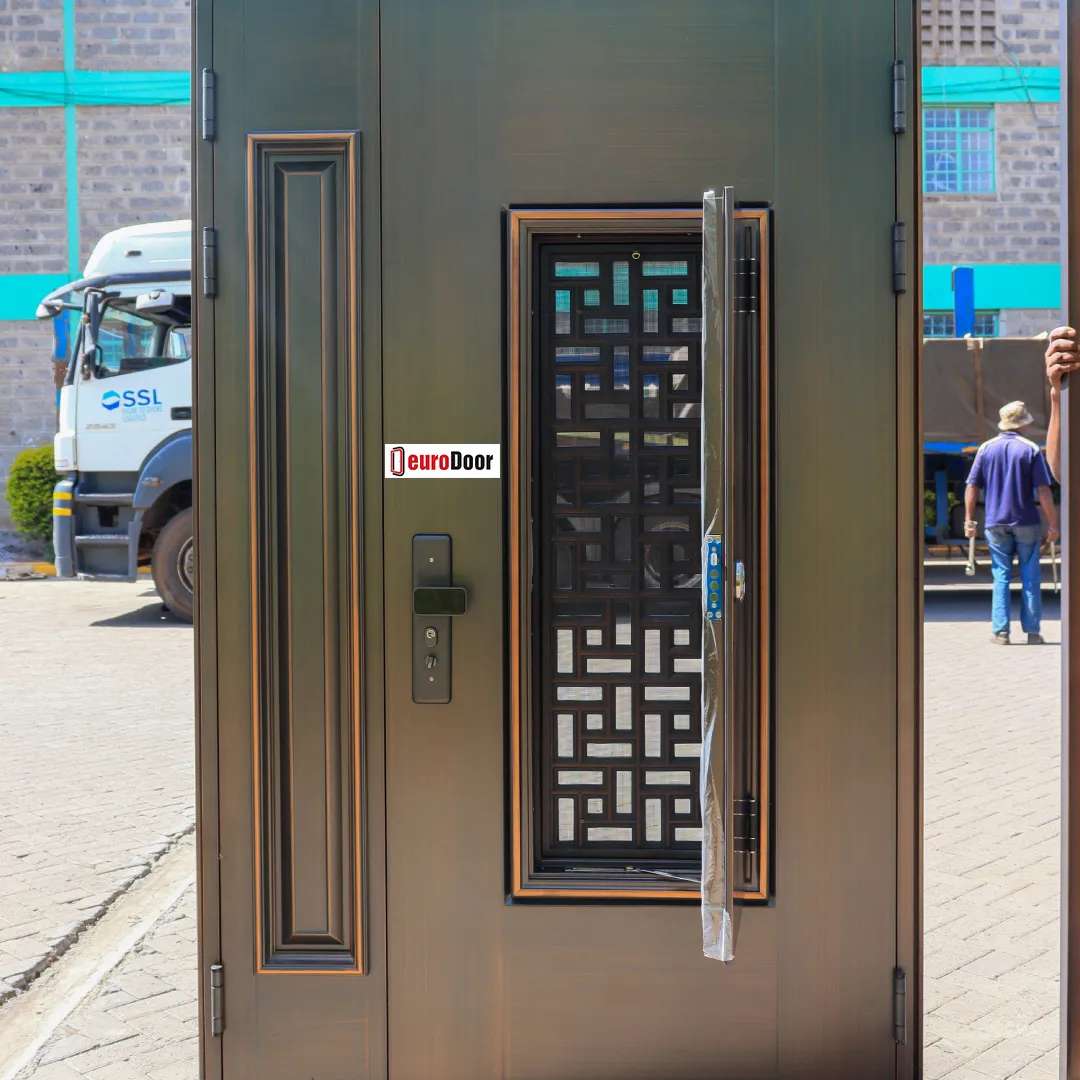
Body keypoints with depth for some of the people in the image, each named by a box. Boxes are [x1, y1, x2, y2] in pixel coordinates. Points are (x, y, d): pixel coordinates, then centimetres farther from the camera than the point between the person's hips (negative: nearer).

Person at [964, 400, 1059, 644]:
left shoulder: (986, 448, 5)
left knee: (1001, 576, 6)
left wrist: (969, 519, 8)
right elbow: (1043, 491, -8)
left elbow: (972, 486, 3)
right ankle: (1032, 631, 6)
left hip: (996, 523, 2)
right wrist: (1053, 524, -4)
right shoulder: (1031, 449, -3)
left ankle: (1001, 631, 2)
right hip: (1026, 522, -2)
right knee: (1030, 577, 5)